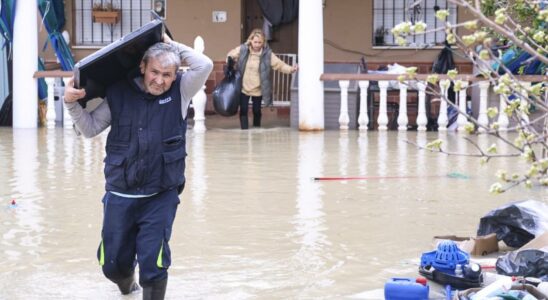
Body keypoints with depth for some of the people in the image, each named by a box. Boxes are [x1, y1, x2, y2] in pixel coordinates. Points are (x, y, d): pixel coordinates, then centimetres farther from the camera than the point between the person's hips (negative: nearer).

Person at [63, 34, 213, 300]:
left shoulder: (180, 92, -2)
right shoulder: (119, 93, -1)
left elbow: (204, 65, -17)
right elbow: (90, 128, 7)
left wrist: (169, 44, -10)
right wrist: (72, 103, -10)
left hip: (161, 197, -2)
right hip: (120, 195, 2)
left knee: (153, 263, -10)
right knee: (113, 264, 14)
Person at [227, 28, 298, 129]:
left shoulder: (267, 54, -12)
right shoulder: (242, 49, -9)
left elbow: (280, 65, -14)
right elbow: (230, 56, 8)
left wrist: (291, 69, -31)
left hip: (258, 89, 0)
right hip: (243, 87, 0)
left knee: (257, 111, 10)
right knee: (243, 110, -3)